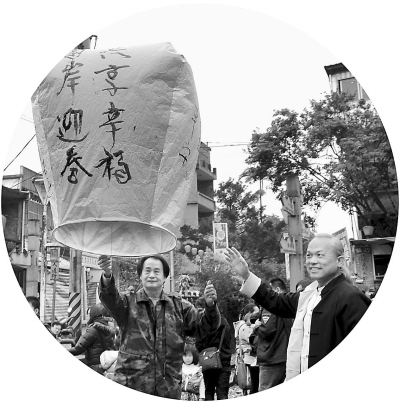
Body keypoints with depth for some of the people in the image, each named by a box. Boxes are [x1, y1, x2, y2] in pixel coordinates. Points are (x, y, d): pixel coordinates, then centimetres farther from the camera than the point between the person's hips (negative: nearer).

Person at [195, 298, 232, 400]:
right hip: (225, 362, 3)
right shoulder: (225, 322, 8)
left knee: (209, 392, 10)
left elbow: (199, 343, -11)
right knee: (222, 393, 2)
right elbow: (229, 342, 12)